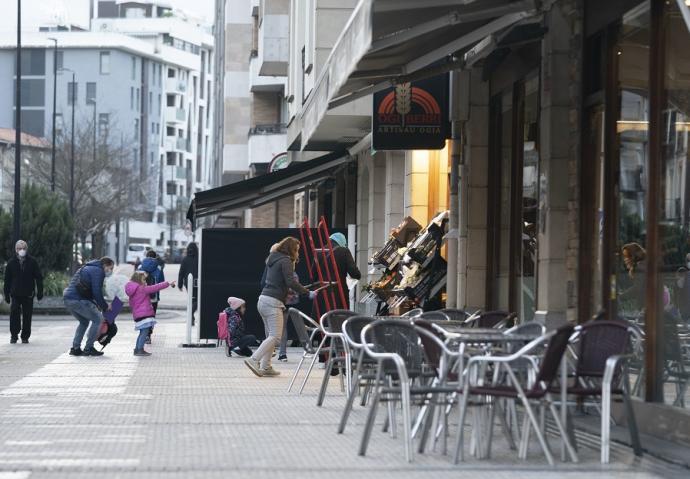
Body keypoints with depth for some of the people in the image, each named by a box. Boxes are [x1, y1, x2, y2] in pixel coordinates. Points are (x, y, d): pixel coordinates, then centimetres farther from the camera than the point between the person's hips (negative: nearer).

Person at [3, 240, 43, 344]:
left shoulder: (32, 261, 1)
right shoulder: (11, 263, 4)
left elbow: (39, 277, 3)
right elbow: (7, 280, 8)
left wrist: (39, 291, -2)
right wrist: (7, 294, 5)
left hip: (28, 294, 0)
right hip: (15, 294, 0)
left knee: (27, 316, 3)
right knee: (14, 314, -9)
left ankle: (25, 336, 12)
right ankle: (14, 335, 2)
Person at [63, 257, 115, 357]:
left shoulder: (86, 268, 30)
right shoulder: (98, 271, -2)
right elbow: (97, 292, -10)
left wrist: (96, 305, 22)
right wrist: (105, 306, 1)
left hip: (67, 299, 10)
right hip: (78, 300, -9)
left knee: (84, 322, 26)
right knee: (97, 319, 0)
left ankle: (75, 348, 20)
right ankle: (88, 348, -1)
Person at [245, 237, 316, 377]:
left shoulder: (273, 259, 19)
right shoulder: (285, 261, -7)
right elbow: (291, 282, -17)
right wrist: (307, 293, -13)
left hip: (263, 299, 9)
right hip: (273, 302, -9)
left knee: (271, 335, 12)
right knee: (275, 336, -11)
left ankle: (265, 367, 9)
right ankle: (254, 360, -21)